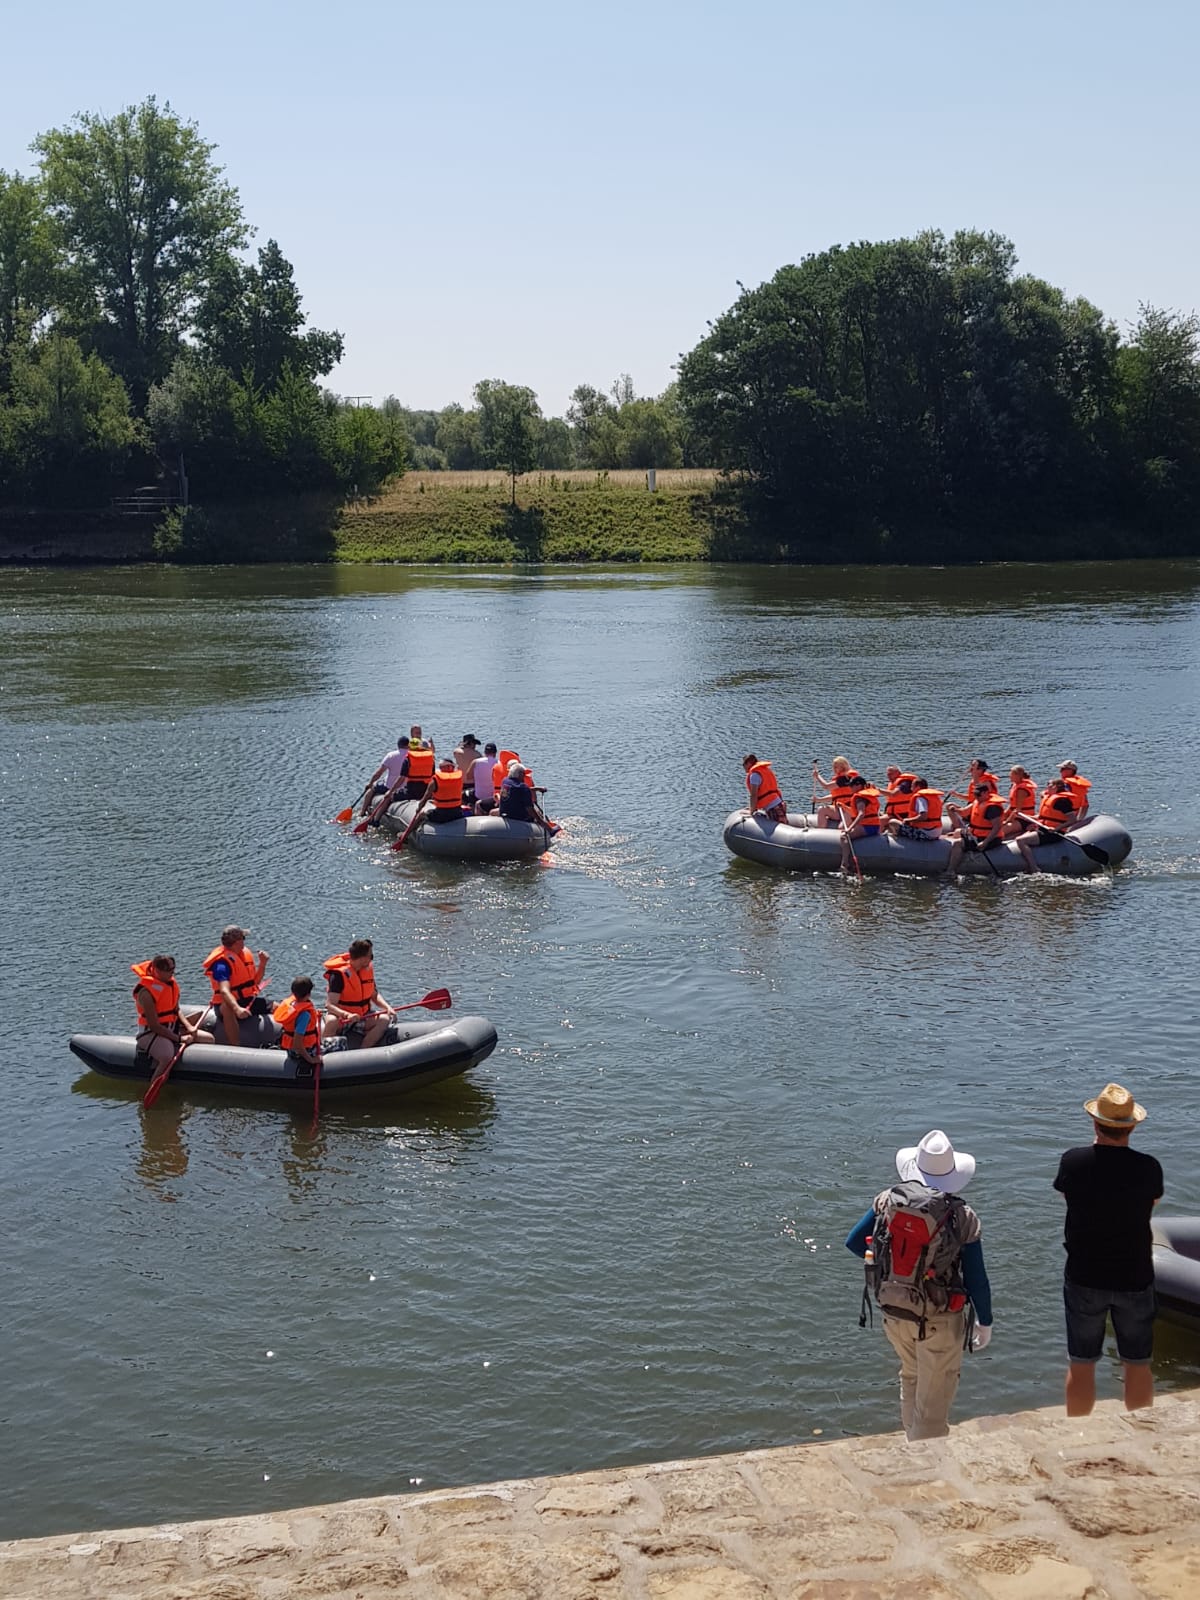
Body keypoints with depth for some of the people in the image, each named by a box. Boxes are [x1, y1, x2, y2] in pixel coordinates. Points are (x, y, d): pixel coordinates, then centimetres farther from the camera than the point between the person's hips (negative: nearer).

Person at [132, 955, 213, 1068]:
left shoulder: (171, 983, 3)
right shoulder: (146, 992, -22)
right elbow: (154, 1026, -23)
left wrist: (188, 1026, -4)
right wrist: (179, 1038, -23)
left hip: (172, 1029, 9)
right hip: (151, 1033, -9)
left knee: (209, 1039, 4)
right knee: (167, 1058, -39)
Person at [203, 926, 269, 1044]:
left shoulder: (245, 953, 8)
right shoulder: (222, 962, -18)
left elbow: (255, 981, 17)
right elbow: (224, 991, -33)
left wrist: (262, 964, 0)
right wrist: (237, 1009, -50)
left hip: (249, 1001, 8)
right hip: (231, 1003, -8)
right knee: (227, 1009, -41)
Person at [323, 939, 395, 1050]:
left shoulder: (368, 969, 2)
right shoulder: (339, 974, -19)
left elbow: (374, 995, 11)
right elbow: (329, 1004, -25)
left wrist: (387, 1007, -9)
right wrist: (347, 1015, -43)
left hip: (362, 1016, 6)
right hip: (341, 1016, -6)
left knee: (384, 1019, -20)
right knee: (331, 1022, -39)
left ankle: (363, 1050, -23)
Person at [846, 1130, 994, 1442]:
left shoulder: (889, 1200, -9)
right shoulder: (962, 1217, -18)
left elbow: (854, 1242, 2)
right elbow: (977, 1280, -11)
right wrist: (985, 1322, 4)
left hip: (894, 1312, 4)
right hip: (940, 1321, -4)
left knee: (911, 1377, 28)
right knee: (933, 1398, 11)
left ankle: (913, 1439, 43)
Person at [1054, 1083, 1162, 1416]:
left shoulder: (1072, 1162, -14)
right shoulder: (1149, 1168, -14)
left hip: (1084, 1279, 0)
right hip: (1135, 1278, 0)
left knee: (1081, 1366, 11)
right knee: (1137, 1365, 15)